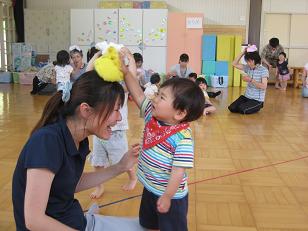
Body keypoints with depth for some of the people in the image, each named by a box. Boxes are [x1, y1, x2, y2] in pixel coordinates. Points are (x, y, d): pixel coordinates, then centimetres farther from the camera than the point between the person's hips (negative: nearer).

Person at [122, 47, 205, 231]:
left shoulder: (182, 138, -28)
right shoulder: (153, 116, -7)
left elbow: (178, 171, -26)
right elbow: (138, 95, -7)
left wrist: (167, 197, -22)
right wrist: (127, 72, -15)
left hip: (170, 195, -7)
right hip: (149, 189, 7)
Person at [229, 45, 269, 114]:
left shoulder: (263, 70, -13)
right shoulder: (248, 68, 3)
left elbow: (264, 86, -20)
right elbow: (234, 64, 2)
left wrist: (251, 80, -26)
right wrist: (243, 53, -6)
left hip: (257, 100, -5)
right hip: (246, 97, 5)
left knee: (241, 110, -24)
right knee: (231, 108, -12)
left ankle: (257, 107, 5)